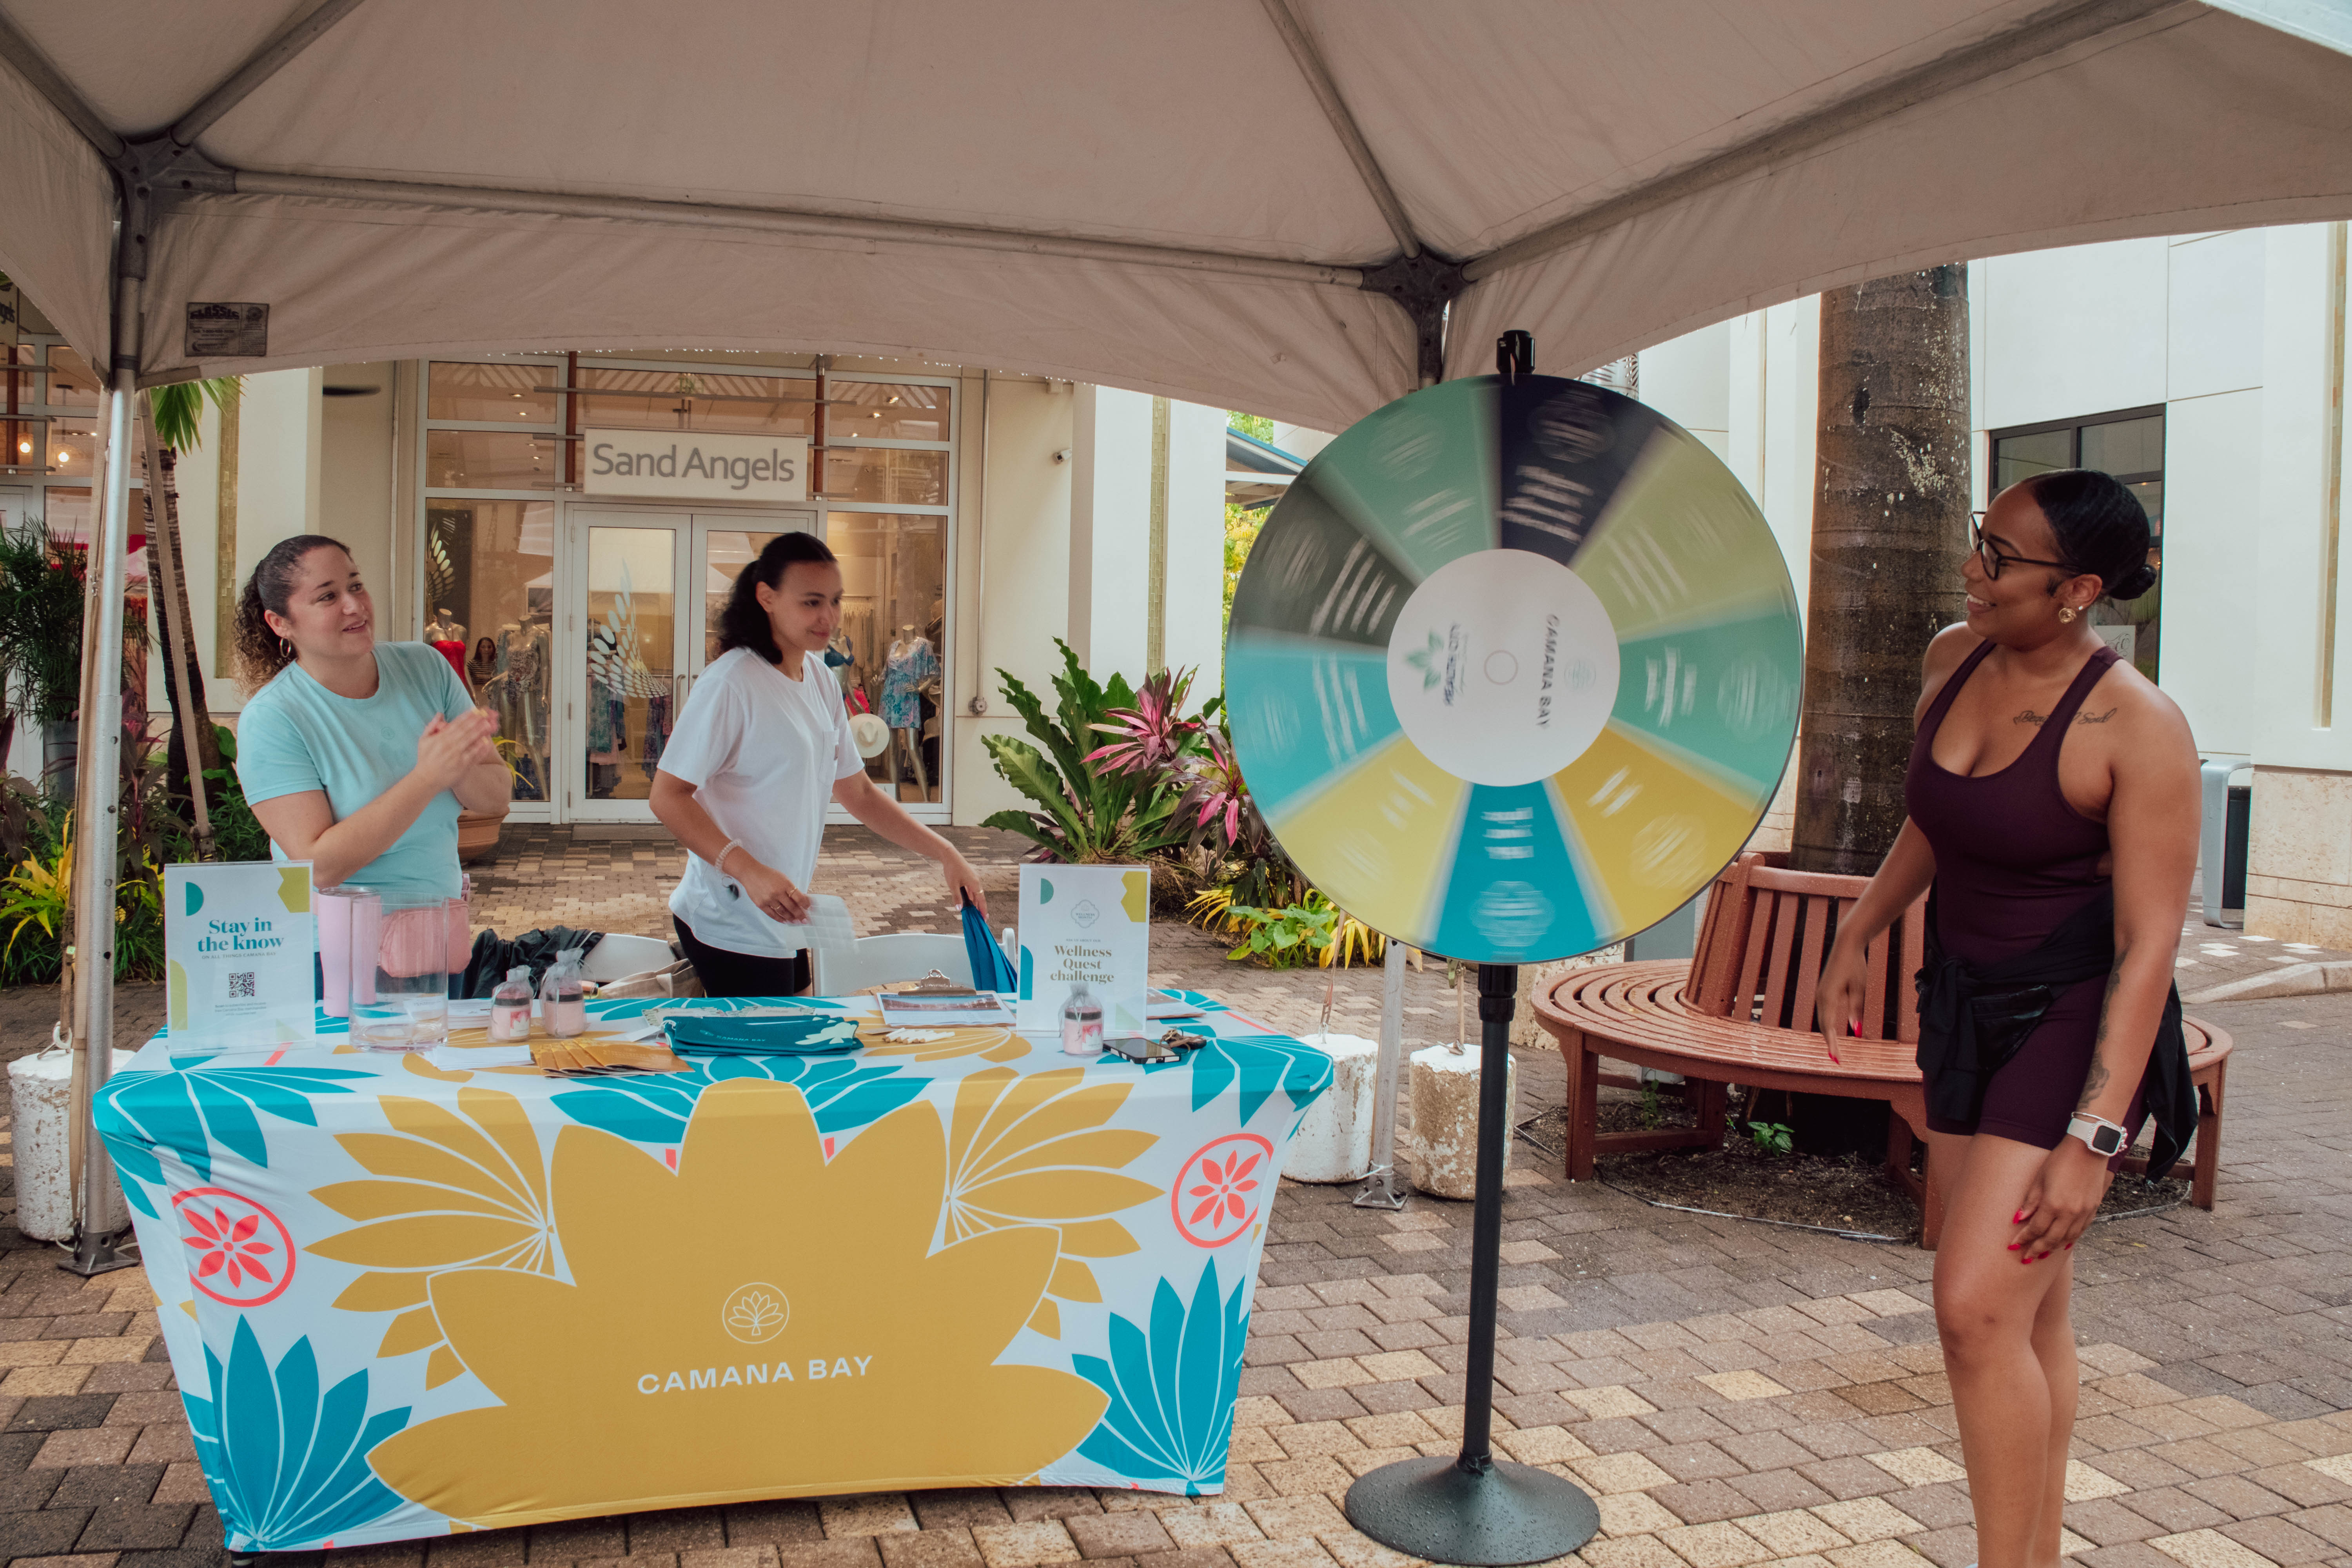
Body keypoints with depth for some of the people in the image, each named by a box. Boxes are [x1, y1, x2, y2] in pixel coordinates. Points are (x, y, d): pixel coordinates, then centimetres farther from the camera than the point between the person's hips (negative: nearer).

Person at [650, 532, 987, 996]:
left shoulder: (821, 680, 10)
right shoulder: (731, 683, -16)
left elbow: (858, 792, 15)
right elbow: (668, 796, -19)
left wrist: (945, 853, 9)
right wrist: (749, 871, -29)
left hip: (785, 922, 8)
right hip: (734, 930, -8)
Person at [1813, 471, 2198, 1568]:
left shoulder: (2138, 727, -19)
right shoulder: (1953, 660, 2)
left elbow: (2148, 944, -21)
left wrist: (2093, 1139, -23)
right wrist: (1856, 936, 22)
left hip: (2072, 1023, -7)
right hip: (1963, 1005, 7)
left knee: (1978, 1306, -14)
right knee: (2028, 1312, 14)